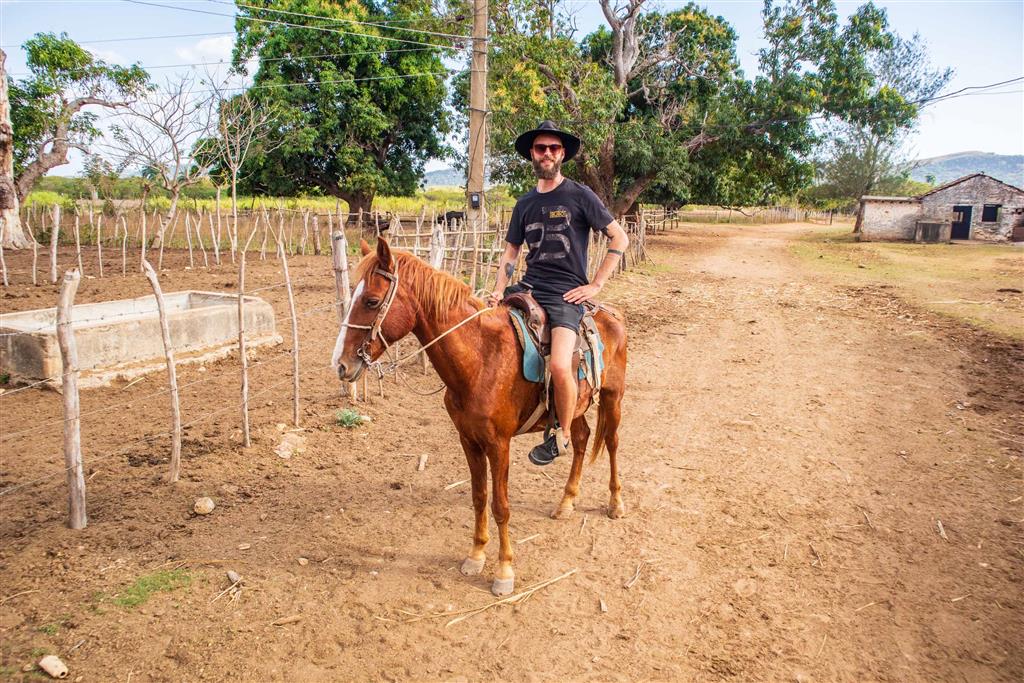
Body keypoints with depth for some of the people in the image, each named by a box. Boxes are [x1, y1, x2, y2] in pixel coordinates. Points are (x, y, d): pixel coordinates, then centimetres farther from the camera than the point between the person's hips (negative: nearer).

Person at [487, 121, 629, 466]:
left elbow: (620, 238, 0)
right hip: (528, 287, 6)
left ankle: (562, 436, -1)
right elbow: (511, 251, 20)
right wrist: (499, 290, 4)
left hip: (566, 294, -6)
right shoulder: (525, 203, 15)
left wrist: (596, 285, -5)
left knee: (559, 365, -26)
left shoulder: (580, 195, 0)